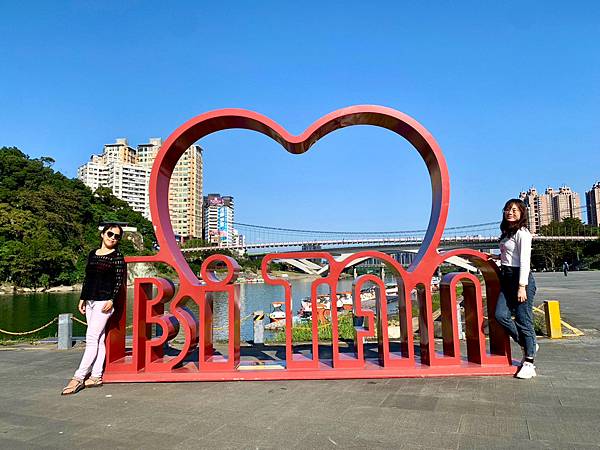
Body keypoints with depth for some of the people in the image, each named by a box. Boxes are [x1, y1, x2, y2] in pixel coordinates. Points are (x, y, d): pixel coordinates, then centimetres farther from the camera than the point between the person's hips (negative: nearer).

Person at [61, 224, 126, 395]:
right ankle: (96, 376, 13)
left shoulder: (117, 257, -4)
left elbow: (119, 280, -8)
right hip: (90, 301, 7)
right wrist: (82, 298, 16)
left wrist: (112, 299, -17)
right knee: (98, 339, 9)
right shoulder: (92, 254, 15)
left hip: (104, 301, -7)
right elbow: (87, 278, 18)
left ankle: (79, 377, -6)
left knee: (92, 339, -8)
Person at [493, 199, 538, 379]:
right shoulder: (507, 232, 17)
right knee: (500, 315, -6)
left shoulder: (522, 233, -9)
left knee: (524, 320, -3)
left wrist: (522, 287, -19)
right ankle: (527, 345, 13)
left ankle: (529, 362, 8)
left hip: (520, 278, -8)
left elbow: (524, 261, -15)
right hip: (507, 278, 8)